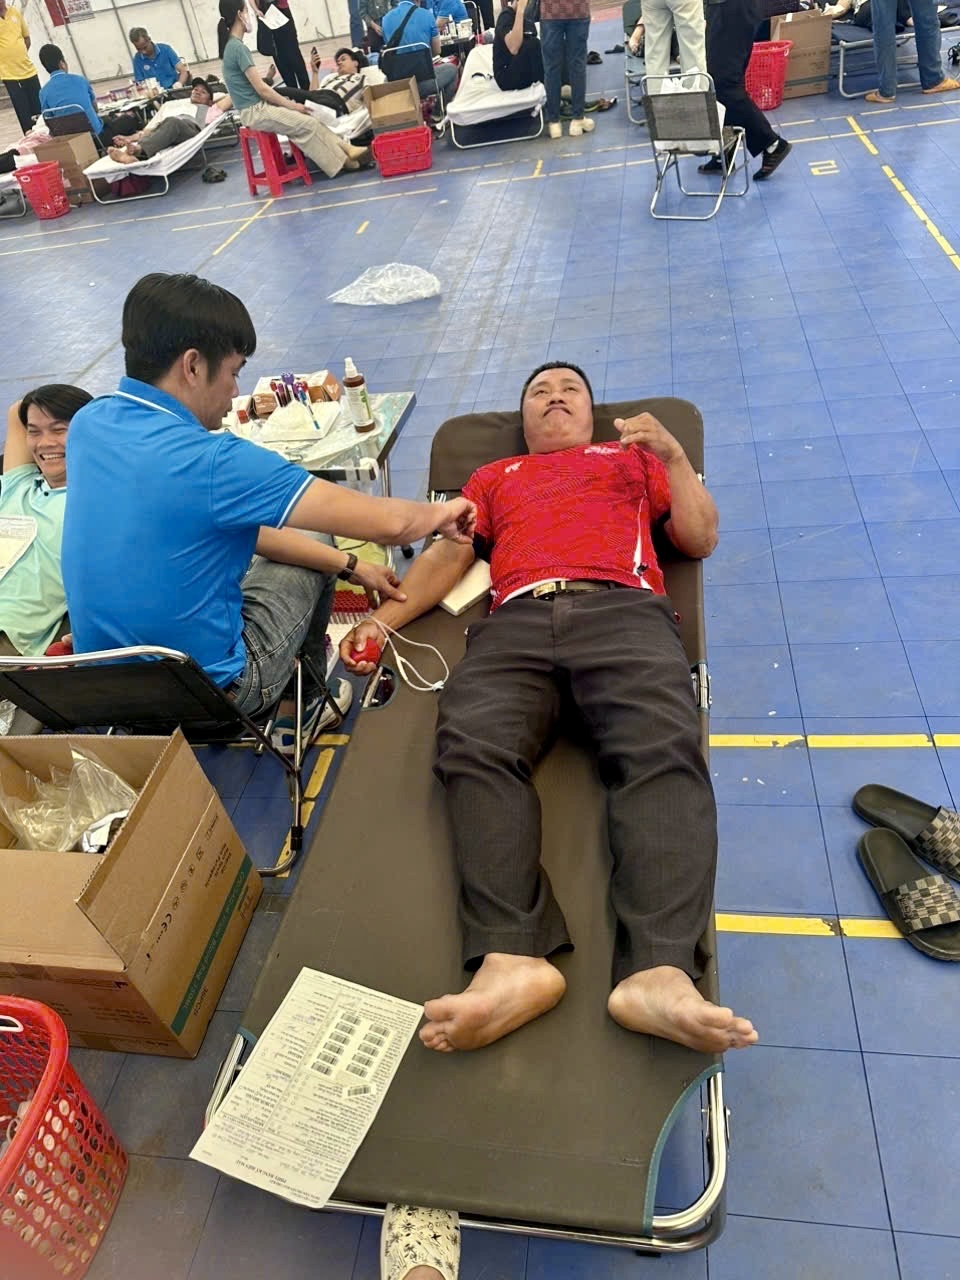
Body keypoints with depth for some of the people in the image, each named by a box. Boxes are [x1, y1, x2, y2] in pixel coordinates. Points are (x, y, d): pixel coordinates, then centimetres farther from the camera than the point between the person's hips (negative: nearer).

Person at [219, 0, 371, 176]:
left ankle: (345, 149, 0)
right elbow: (261, 88, -18)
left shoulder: (231, 46, 13)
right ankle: (340, 160, -3)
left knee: (306, 118, 6)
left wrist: (286, 102, 9)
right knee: (308, 124, -13)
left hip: (258, 107, 10)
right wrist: (291, 105, -8)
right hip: (255, 112, -10)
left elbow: (256, 85, 15)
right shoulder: (238, 47, -17)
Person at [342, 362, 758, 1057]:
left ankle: (660, 972, -48)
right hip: (517, 620, 1)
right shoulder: (493, 476, 39)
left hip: (624, 610, 0)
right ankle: (511, 960, -46)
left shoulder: (632, 456, 36)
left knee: (662, 751, -33)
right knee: (473, 745, -32)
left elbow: (701, 539, 26)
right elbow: (446, 555, 27)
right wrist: (383, 618, 11)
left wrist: (673, 455, 13)